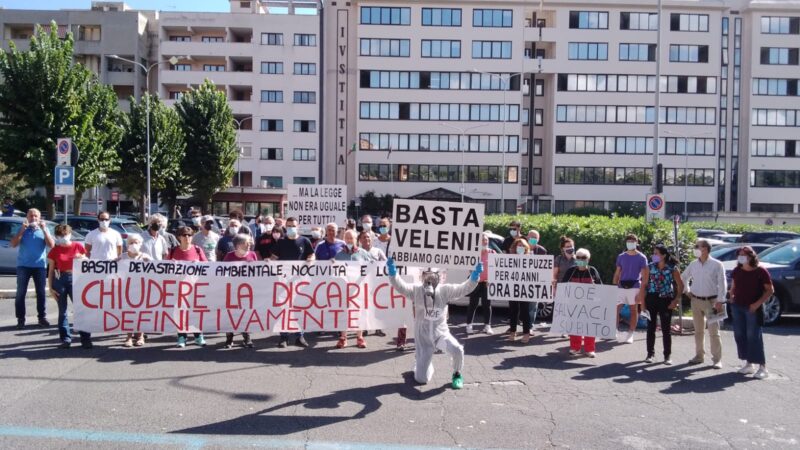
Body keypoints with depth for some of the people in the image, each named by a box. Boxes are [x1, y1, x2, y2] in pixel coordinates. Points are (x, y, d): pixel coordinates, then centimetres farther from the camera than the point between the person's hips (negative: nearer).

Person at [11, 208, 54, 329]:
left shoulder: (44, 229, 7)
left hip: (40, 265, 0)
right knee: (21, 293, -1)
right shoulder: (22, 229, 6)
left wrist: (44, 229, -12)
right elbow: (13, 244, -6)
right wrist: (22, 230, -12)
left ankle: (42, 317, 11)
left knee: (41, 292, 4)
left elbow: (51, 245, -6)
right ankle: (20, 319, 3)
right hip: (23, 265, 0)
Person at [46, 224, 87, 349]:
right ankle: (66, 339, 10)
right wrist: (50, 287, -1)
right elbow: (51, 270, 5)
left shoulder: (78, 246, 3)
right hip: (59, 279, 1)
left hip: (75, 279, 0)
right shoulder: (55, 250, 2)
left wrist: (81, 258, -9)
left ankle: (85, 338, 2)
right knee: (62, 310, 5)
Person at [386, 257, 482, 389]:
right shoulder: (416, 290, -10)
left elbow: (465, 288, -16)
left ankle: (457, 374, 2)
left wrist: (475, 275, -33)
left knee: (457, 349, -33)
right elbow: (400, 286, -23)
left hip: (441, 333, 0)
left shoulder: (445, 290, -9)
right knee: (421, 379, -1)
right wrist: (392, 272, -40)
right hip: (423, 337, 0)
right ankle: (420, 361, 38)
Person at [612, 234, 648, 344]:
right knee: (615, 308, -1)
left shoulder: (641, 258, 0)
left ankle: (630, 335, 10)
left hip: (634, 287, -3)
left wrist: (641, 292, -9)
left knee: (633, 310, 3)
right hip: (621, 286, 3)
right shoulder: (621, 256, 10)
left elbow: (643, 276, -2)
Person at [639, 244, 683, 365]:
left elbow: (680, 285, 2)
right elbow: (644, 284, 2)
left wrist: (676, 300, -6)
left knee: (666, 329, 4)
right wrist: (643, 302, -3)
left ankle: (668, 356, 13)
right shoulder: (650, 267, 1)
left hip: (666, 300, -2)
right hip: (651, 299, 2)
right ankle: (650, 354, 18)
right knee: (651, 328, 7)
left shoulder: (672, 268, -3)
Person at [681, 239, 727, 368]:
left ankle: (717, 359, 3)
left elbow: (722, 284, -10)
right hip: (696, 301, 5)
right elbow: (684, 277, 22)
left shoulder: (716, 264, -9)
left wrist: (720, 301, -15)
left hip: (711, 301, -5)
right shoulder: (693, 264, 6)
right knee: (698, 331, 12)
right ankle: (699, 356, 22)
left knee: (714, 332, -4)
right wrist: (687, 290, 12)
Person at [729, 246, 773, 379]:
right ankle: (749, 364, 18)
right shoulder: (737, 271, 6)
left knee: (754, 336, -8)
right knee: (740, 335, 7)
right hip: (737, 307, 6)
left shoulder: (760, 271, -9)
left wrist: (757, 304, -16)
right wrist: (732, 297, 2)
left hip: (753, 308, -6)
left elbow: (770, 290, -8)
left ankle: (762, 367, -1)